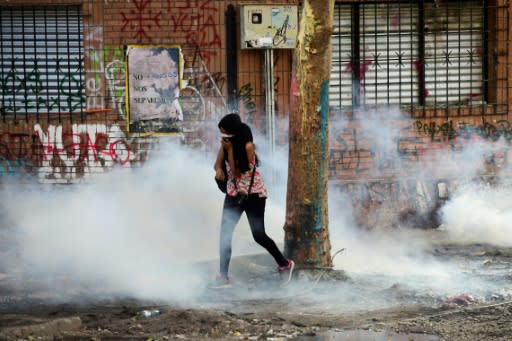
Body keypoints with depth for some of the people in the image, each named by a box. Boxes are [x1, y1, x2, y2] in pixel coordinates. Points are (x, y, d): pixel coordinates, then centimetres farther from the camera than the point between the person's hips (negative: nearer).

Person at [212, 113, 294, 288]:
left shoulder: (247, 146, -19)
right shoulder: (225, 143, -1)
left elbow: (237, 172, -19)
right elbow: (218, 163, 5)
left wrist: (230, 149, -25)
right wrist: (219, 169, -18)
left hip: (253, 193, -6)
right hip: (234, 193, 6)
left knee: (259, 235, -3)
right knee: (225, 234, -6)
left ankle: (285, 264, 19)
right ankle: (223, 277, -3)